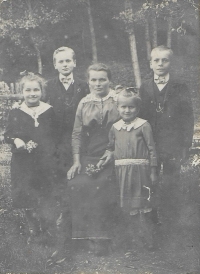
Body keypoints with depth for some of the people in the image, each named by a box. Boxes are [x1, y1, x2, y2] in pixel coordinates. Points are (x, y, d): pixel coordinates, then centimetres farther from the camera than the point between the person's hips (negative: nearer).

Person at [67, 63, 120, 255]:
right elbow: (77, 133, 11)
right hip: (87, 156, 3)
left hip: (111, 156, -3)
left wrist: (113, 152, -8)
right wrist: (76, 161, 3)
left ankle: (100, 239, -3)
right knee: (76, 184, -15)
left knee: (101, 187, -19)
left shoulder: (118, 101, 2)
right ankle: (88, 234, -1)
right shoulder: (84, 103, 12)